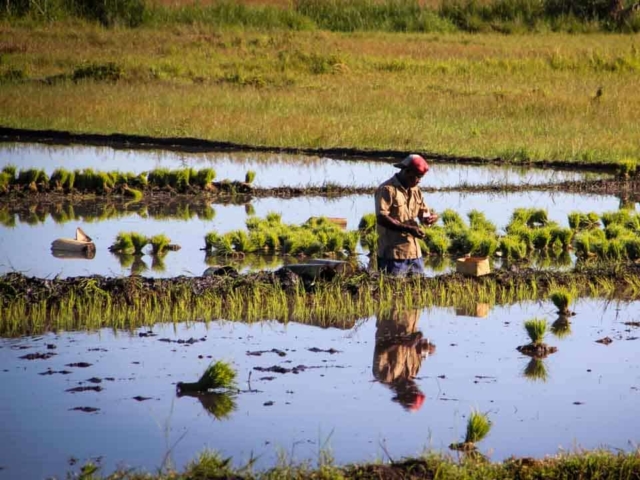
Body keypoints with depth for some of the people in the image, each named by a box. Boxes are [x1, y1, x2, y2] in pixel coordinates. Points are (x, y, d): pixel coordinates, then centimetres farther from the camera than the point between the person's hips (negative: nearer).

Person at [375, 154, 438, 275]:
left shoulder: (415, 190, 17)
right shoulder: (387, 189, -9)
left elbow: (424, 212, 23)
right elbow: (381, 218, -19)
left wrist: (432, 217, -4)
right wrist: (408, 229, -24)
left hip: (415, 252, 8)